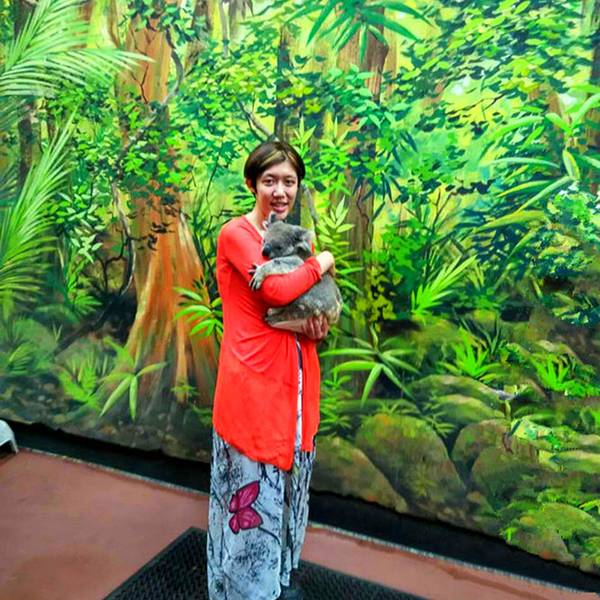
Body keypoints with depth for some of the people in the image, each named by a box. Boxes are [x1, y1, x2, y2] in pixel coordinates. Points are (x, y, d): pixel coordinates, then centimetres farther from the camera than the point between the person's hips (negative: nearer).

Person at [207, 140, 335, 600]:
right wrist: (321, 263, -8)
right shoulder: (235, 233, -10)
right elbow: (276, 291, -25)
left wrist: (320, 325, -5)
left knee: (287, 478, 19)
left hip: (294, 376, 7)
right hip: (253, 377, -7)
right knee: (253, 485, 5)